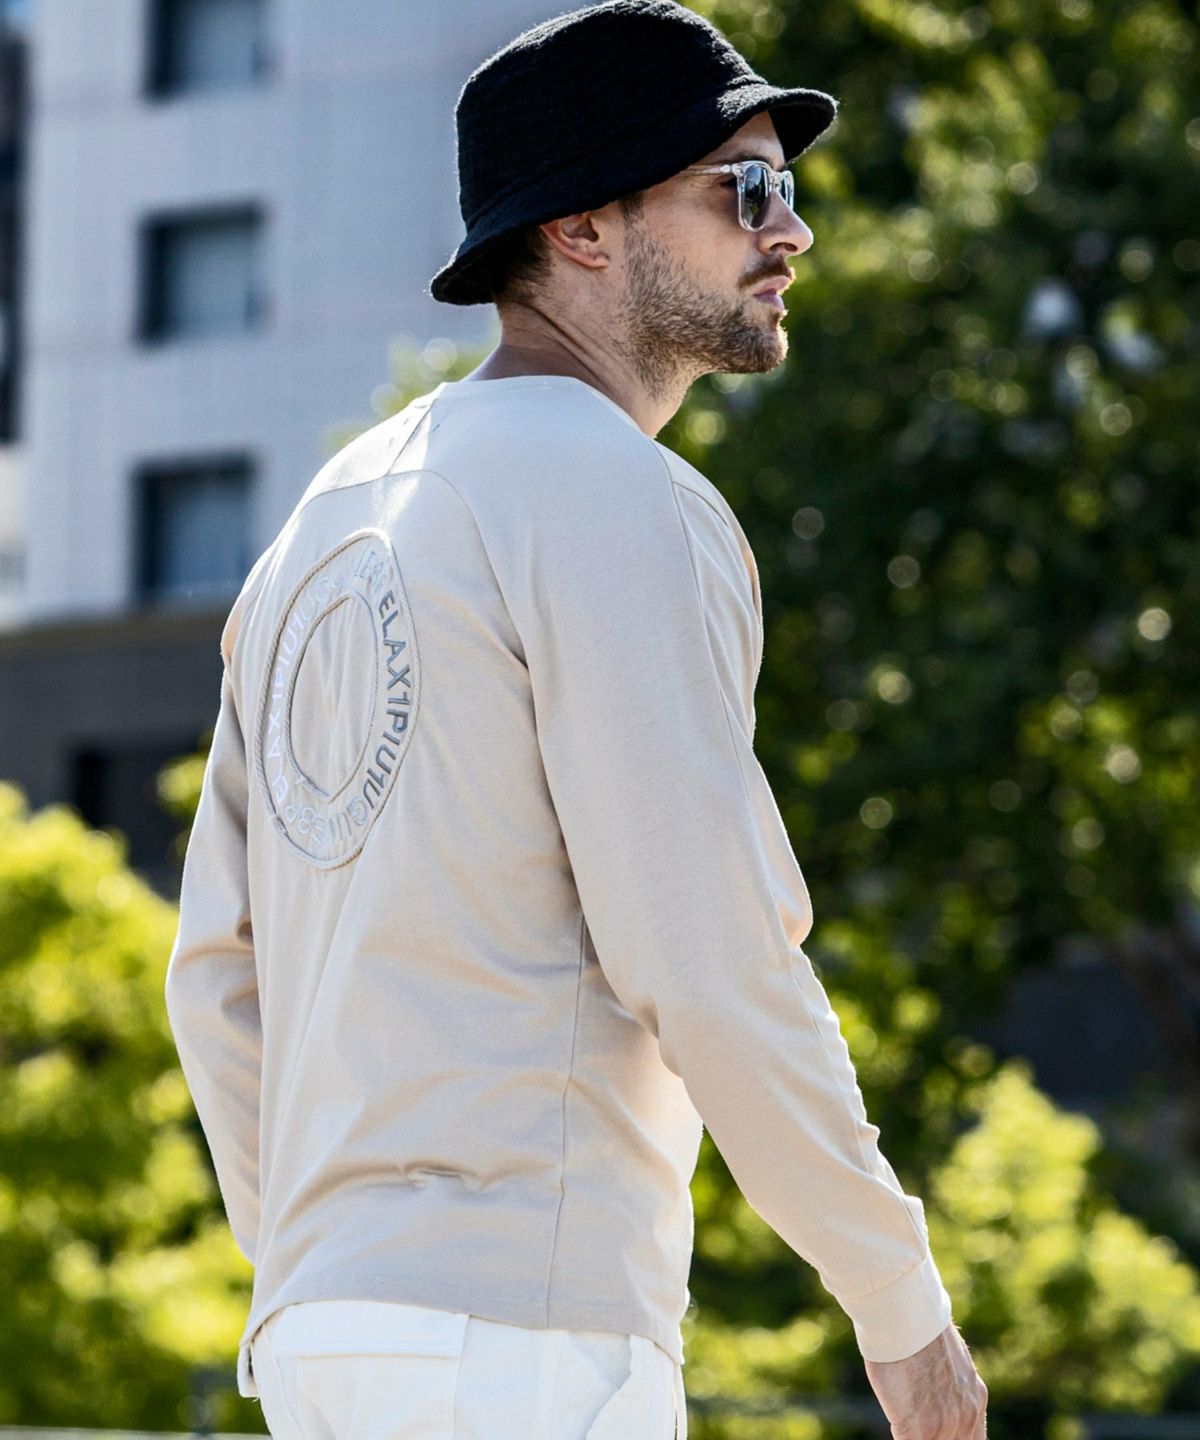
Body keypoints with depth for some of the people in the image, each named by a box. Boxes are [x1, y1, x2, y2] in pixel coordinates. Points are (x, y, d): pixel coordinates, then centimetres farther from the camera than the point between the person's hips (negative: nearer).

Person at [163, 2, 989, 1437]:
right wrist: (903, 1305, -6)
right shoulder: (620, 504, -8)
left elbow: (218, 976, 20)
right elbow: (712, 965, -16)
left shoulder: (335, 511, 19)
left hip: (323, 1322, 9)